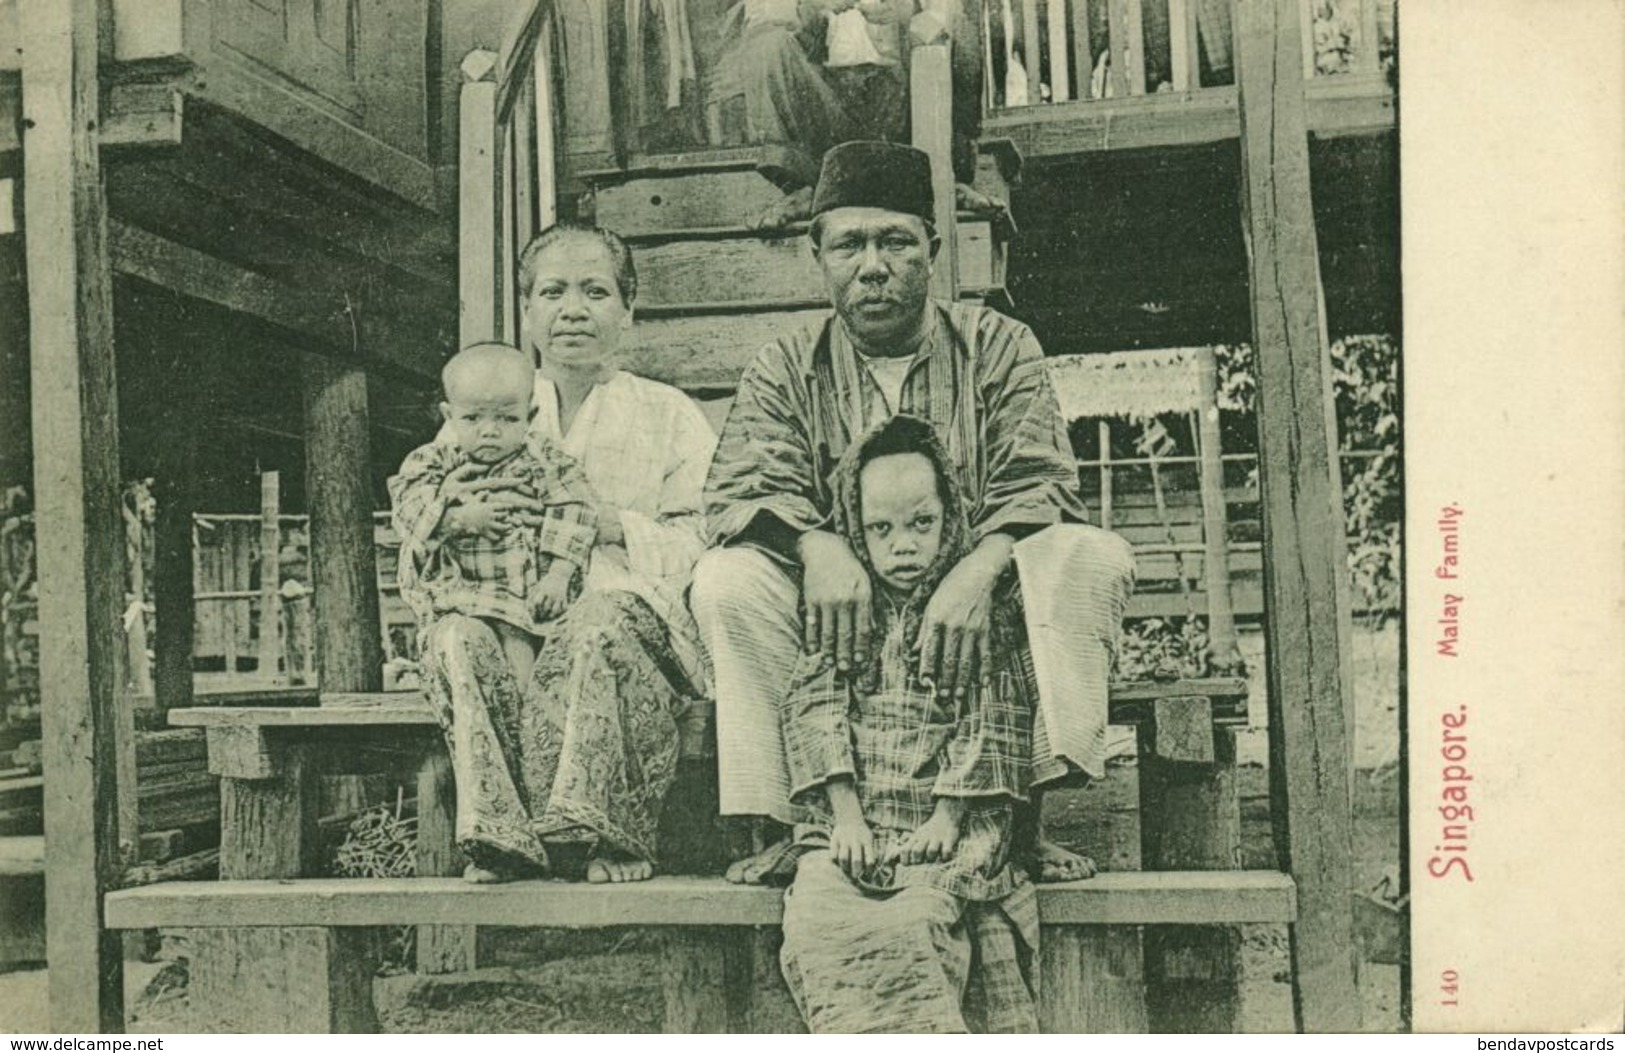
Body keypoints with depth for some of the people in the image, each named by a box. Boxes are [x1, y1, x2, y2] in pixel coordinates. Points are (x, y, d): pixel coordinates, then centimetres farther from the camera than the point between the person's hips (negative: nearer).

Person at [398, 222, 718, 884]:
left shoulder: (669, 417, 15)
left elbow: (702, 549, 3)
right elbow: (412, 552, 17)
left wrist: (607, 522, -11)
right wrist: (455, 520, -6)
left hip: (634, 625, -2)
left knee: (605, 614, -35)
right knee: (455, 635, -29)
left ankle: (599, 831, -31)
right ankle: (497, 831, -32)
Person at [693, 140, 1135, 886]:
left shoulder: (998, 347, 5)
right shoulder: (786, 370, 8)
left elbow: (1039, 486, -7)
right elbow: (738, 493, -7)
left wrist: (978, 570, -29)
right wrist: (817, 545, -30)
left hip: (972, 618, 0)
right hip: (840, 628, 0)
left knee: (1094, 558, -25)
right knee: (726, 580, -25)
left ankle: (1024, 811, -23)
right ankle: (791, 821, -21)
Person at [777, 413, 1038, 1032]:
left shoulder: (984, 613, 11)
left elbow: (992, 720, 2)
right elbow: (814, 707, 3)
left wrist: (946, 820, -9)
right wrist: (846, 816, -10)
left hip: (945, 834, -1)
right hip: (852, 829, 1)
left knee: (916, 917, -32)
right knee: (819, 918, -29)